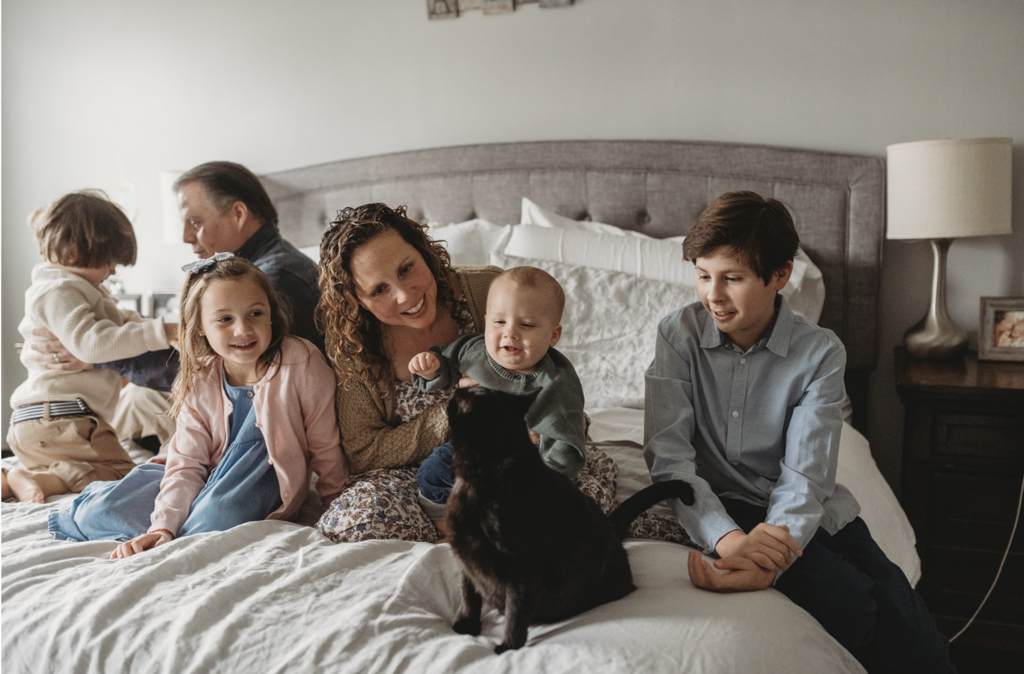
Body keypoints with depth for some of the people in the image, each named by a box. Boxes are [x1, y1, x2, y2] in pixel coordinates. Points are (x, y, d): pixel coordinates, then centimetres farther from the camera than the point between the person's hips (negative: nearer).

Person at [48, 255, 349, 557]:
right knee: (96, 512, -10)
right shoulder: (198, 384, -4)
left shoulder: (301, 362, -17)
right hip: (208, 482, 4)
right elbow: (187, 465, -8)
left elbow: (325, 447, -9)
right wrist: (163, 527, -23)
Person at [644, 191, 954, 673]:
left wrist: (766, 562, -34)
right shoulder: (679, 334, -6)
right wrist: (728, 538, -30)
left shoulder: (820, 353, -7)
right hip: (720, 507, -1)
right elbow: (667, 453, -13)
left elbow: (806, 475, -16)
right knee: (853, 604, -26)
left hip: (808, 512, 2)